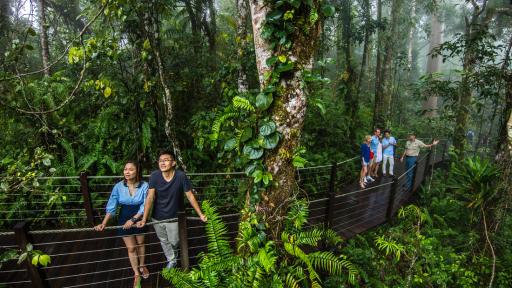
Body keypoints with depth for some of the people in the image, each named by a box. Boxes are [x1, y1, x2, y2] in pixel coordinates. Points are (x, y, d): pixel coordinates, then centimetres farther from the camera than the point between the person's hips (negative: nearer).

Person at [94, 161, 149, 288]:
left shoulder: (144, 186, -21)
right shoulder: (118, 186, -16)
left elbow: (145, 206, -19)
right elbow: (111, 206, -13)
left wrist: (133, 219, -26)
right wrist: (104, 224, -19)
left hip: (139, 218, 0)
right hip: (124, 219, 1)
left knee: (140, 243, 21)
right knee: (131, 248, 10)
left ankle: (142, 266, 46)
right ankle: (136, 274, 29)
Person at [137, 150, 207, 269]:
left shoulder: (181, 176, -24)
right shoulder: (154, 176, -19)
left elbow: (190, 196, -16)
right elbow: (150, 198, -17)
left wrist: (200, 214, -12)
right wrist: (144, 219, -19)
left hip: (173, 217, -2)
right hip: (157, 217, 2)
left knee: (174, 241, 18)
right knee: (164, 241, 22)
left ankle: (173, 253, 54)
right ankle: (171, 260, 50)